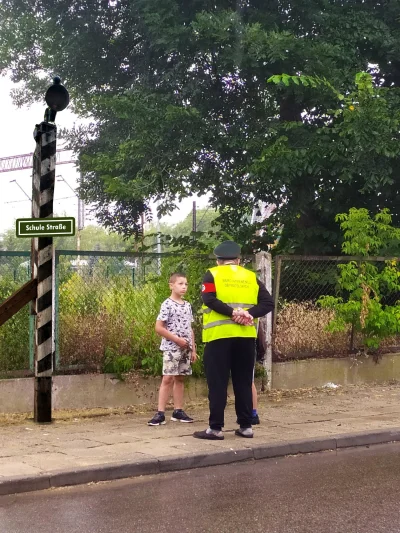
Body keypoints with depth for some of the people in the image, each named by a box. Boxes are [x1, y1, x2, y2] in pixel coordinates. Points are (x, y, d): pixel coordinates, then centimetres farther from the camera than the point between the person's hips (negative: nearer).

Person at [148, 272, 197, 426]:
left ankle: (178, 411, 16)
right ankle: (160, 413, -9)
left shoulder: (187, 306, 11)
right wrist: (177, 339, -16)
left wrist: (193, 349, 13)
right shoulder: (167, 305, -10)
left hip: (185, 349, 6)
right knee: (168, 378, -9)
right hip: (171, 347, -6)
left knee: (180, 378, 10)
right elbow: (159, 327, -14)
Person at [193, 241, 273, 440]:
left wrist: (232, 313, -15)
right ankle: (246, 426, 12)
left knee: (217, 383, 0)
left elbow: (209, 299, -14)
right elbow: (268, 303, 2)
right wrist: (248, 314, -9)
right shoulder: (251, 277, 13)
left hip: (219, 335, -3)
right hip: (246, 336, 3)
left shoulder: (212, 274, 4)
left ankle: (215, 428, -1)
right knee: (243, 382, 11)